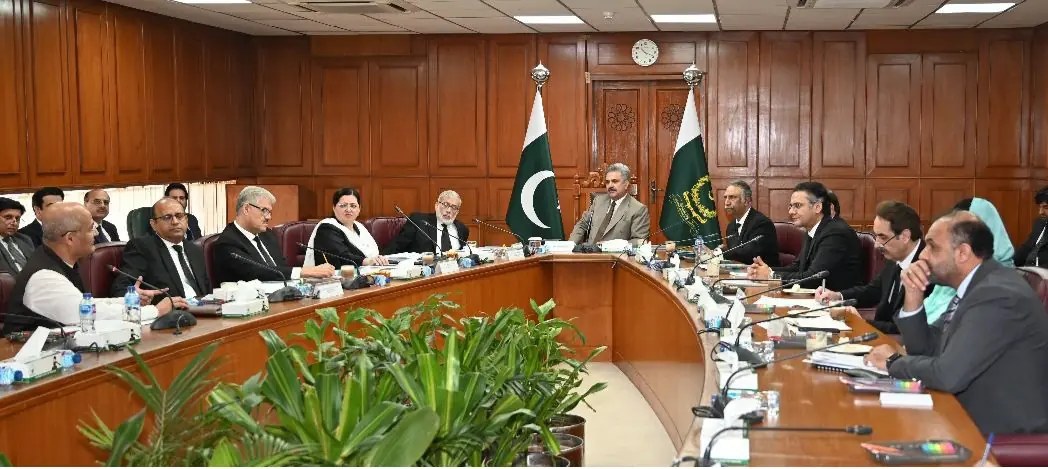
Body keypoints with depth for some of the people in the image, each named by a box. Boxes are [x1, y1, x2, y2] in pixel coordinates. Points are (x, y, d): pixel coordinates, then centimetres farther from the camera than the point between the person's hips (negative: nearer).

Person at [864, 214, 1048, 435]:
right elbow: (925, 350, 11)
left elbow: (948, 375, -28)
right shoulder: (972, 287, 7)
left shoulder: (998, 294, -23)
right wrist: (913, 297, -4)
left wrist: (893, 362, -11)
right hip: (978, 421, 8)